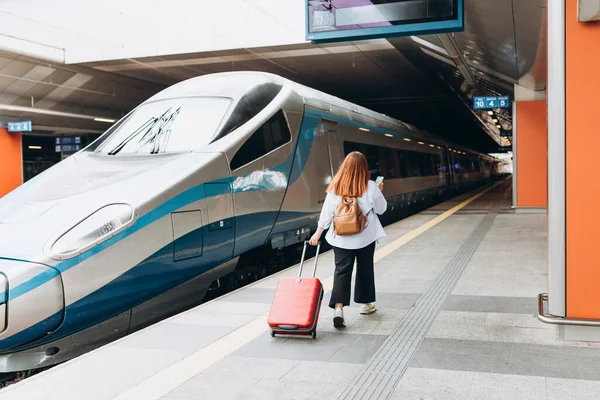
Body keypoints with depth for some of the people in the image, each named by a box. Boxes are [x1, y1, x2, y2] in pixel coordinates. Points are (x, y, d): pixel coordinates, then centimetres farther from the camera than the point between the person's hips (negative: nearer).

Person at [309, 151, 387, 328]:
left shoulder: (335, 188, -7)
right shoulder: (370, 187, -11)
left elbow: (326, 213, -4)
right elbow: (381, 209, 1)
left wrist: (318, 233, 5)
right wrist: (379, 192, 16)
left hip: (341, 238, 0)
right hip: (365, 237, 0)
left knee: (342, 271, 1)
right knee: (365, 270, 17)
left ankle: (338, 307, -15)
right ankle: (366, 303, 31)